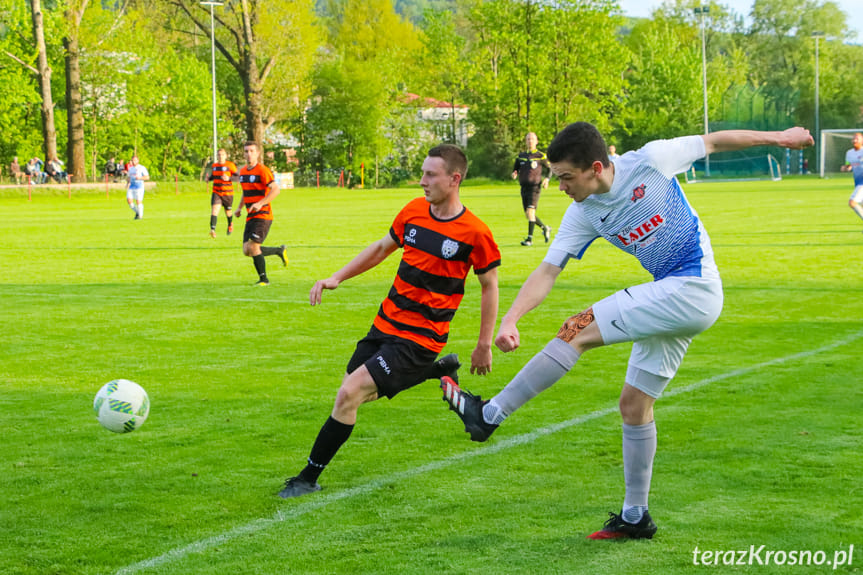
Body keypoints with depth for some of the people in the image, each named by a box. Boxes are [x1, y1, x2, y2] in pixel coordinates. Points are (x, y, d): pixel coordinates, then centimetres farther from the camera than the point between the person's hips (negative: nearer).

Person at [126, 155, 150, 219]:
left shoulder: (142, 168, -3)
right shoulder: (130, 168, 16)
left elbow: (147, 177, -7)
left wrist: (139, 178, -22)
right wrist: (128, 183, 6)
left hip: (139, 187, -6)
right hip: (131, 187, 6)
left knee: (138, 201, -7)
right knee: (129, 200, -6)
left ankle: (140, 215, 7)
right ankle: (137, 212, 14)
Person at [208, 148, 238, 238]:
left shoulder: (230, 165, -6)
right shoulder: (214, 165, 9)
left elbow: (237, 176, -9)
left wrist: (228, 178, -27)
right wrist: (209, 179, 2)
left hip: (228, 193, -2)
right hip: (216, 192, 2)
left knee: (228, 211, 14)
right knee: (214, 209, -19)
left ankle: (230, 224, 48)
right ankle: (212, 229, -31)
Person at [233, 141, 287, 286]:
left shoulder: (262, 170, -11)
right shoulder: (243, 171, 13)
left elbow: (275, 189, -20)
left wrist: (260, 203, -29)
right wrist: (239, 208, 20)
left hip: (263, 215, -8)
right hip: (250, 217, 8)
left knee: (252, 247, -17)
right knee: (247, 251, 2)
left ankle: (263, 278, 0)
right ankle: (279, 251, 22)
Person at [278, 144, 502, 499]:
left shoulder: (475, 233, -15)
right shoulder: (414, 211, 1)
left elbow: (489, 286, -2)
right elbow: (383, 247, 17)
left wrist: (484, 346, 1)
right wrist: (337, 278, 8)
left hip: (420, 338, -7)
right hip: (386, 323, 7)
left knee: (349, 395, -18)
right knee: (356, 394, 20)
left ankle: (310, 478, -4)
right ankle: (438, 369, 37)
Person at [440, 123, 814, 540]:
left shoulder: (651, 161, -13)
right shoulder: (582, 215, 1)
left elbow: (712, 142, 2)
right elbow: (547, 272, -2)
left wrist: (776, 137, 13)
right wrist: (509, 321, -18)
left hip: (693, 289, -7)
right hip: (669, 296, 7)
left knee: (580, 330, -16)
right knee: (634, 405, 8)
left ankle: (489, 415, -12)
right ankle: (635, 517, 21)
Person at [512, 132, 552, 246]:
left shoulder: (540, 156, -1)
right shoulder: (521, 155, 12)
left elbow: (549, 168, 8)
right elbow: (516, 169, 20)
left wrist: (546, 179, -9)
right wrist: (514, 174, -3)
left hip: (535, 186, -6)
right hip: (524, 187, 6)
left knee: (530, 211, -18)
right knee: (528, 215, 8)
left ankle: (530, 238, -17)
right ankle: (545, 229, 30)